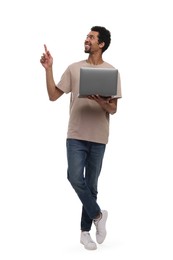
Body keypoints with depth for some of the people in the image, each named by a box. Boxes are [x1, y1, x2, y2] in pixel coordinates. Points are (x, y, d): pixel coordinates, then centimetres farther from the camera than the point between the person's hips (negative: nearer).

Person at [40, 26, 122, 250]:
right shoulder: (74, 68, 5)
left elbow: (113, 109, -2)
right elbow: (53, 96, 6)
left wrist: (100, 101, -23)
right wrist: (48, 69, -2)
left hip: (98, 137, -1)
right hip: (76, 135, 1)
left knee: (91, 184, 7)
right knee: (75, 178, -15)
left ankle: (85, 231, 21)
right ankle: (98, 215, 8)